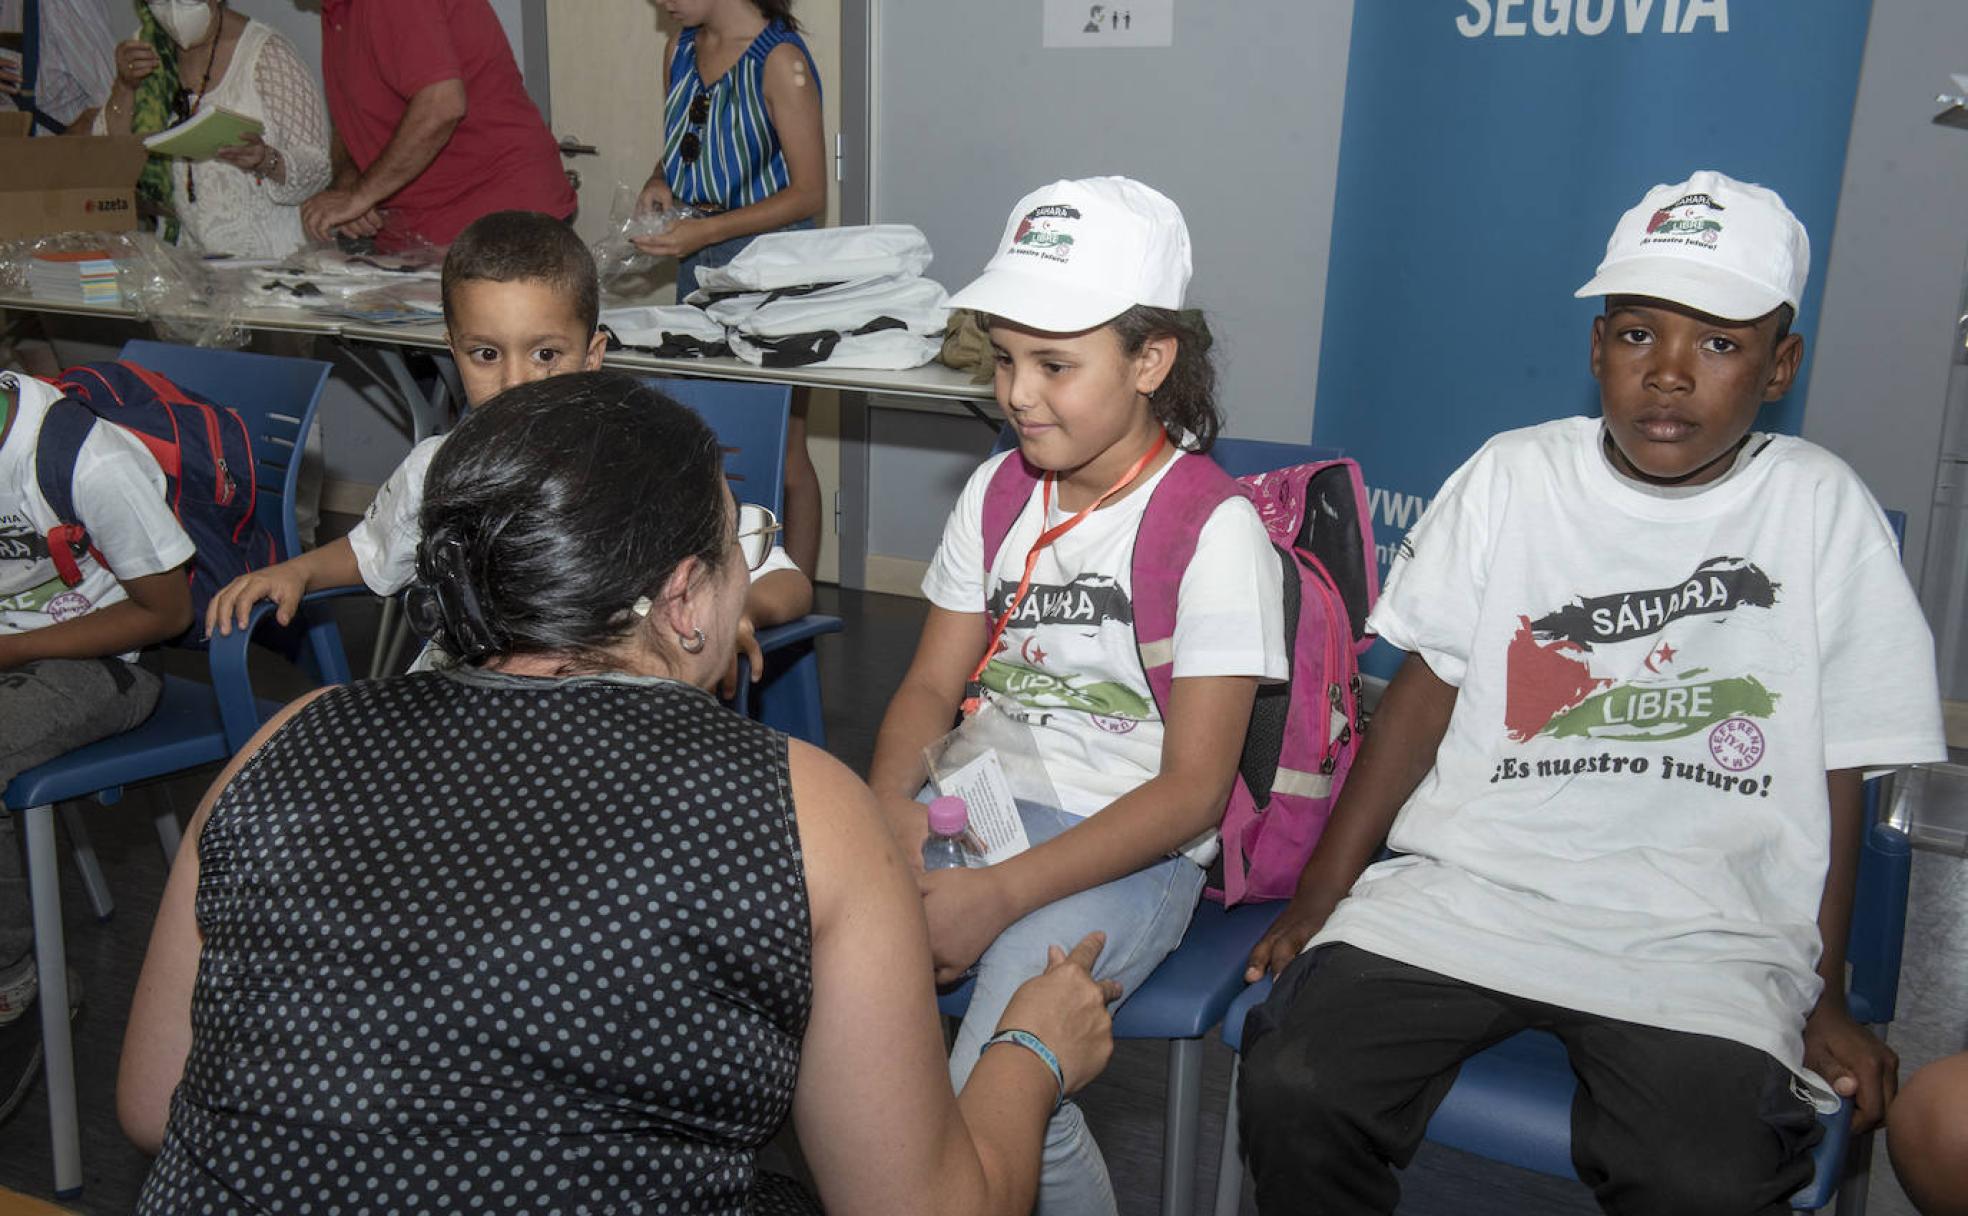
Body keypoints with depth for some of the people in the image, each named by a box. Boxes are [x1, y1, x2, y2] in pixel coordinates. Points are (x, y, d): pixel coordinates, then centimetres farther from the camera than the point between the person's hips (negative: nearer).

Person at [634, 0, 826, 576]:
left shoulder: (781, 61, -12)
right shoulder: (680, 50, 10)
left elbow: (809, 193, -14)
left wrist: (707, 230, -20)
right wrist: (660, 183, -1)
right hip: (698, 265, 7)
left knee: (782, 449, 0)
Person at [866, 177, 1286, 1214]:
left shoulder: (1213, 528, -10)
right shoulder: (997, 491, 10)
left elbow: (1191, 789, -13)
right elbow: (932, 684, 9)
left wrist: (1001, 894, -21)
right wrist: (889, 810, -13)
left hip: (1124, 851, -5)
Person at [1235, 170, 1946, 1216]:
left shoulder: (1823, 512, 4)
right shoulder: (1512, 476, 6)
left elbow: (1838, 769, 7)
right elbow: (1427, 687, 5)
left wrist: (1825, 997, 5)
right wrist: (1320, 894, -2)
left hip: (1703, 935, 0)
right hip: (1465, 884, 1)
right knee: (1294, 1088, -22)